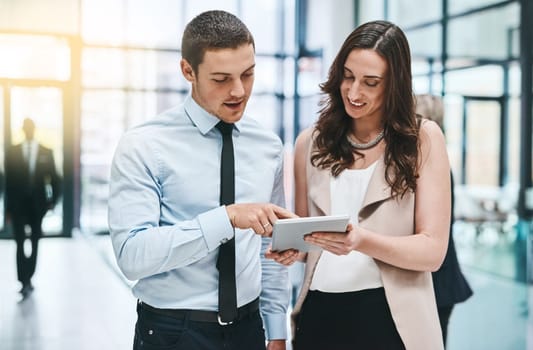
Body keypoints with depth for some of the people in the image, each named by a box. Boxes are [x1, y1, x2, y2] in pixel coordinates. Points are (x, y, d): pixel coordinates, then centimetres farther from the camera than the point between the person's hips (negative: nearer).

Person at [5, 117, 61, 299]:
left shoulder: (46, 152, 3)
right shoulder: (12, 152, 2)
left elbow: (54, 179, 6)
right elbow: (8, 181, 3)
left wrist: (53, 200, -4)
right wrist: (8, 209, 2)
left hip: (38, 205, 1)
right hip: (18, 205, -1)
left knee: (35, 243, 9)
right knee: (20, 243, -7)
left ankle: (27, 279, 21)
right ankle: (25, 282, -8)